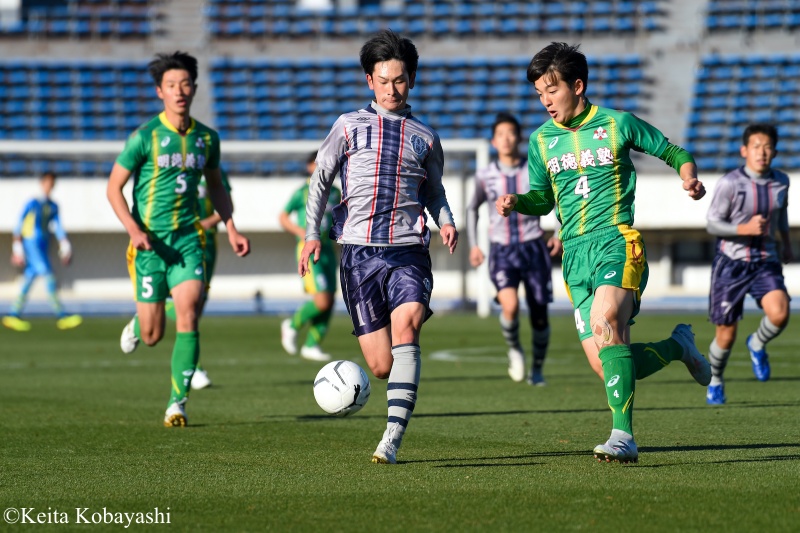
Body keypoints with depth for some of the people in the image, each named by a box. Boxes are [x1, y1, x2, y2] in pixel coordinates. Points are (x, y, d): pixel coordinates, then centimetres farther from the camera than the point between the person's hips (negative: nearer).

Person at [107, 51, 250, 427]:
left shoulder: (207, 138, 5)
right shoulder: (145, 137, -8)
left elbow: (216, 187, 22)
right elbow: (114, 188, -3)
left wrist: (231, 230, 12)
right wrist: (134, 230, -17)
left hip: (188, 239, 3)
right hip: (150, 241, -3)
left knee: (188, 315, -16)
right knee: (152, 336, 1)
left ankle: (177, 403, -8)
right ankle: (137, 324, 40)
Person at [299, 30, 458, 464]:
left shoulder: (425, 137, 15)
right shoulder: (349, 126, 11)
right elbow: (320, 180, 16)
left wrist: (445, 220, 6)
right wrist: (312, 233, 5)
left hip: (408, 251, 0)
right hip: (359, 252, 0)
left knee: (406, 326, -28)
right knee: (381, 365, -5)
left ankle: (393, 436, -33)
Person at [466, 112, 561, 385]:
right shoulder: (485, 176, 2)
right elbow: (472, 209, 19)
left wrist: (559, 234, -4)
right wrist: (473, 245, 10)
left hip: (533, 247, 0)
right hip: (501, 250, 0)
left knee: (539, 316, 3)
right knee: (510, 306, -25)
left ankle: (537, 369, 26)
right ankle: (514, 348, 5)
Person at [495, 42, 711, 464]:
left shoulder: (618, 124, 2)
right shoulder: (541, 140, 14)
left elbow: (673, 152, 12)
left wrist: (688, 176, -9)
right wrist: (516, 203, 3)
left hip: (617, 242, -5)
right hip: (575, 254, 5)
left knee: (605, 322, -32)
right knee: (607, 367, -5)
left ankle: (623, 435, -33)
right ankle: (677, 346, 25)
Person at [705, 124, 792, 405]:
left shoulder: (781, 181, -1)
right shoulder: (729, 184, -15)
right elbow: (712, 223, -11)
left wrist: (786, 241, 25)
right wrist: (745, 229, -25)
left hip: (766, 261, 3)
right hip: (732, 262, -3)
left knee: (779, 313, -23)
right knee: (726, 334, 2)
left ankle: (757, 345, 11)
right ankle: (715, 381, 31)